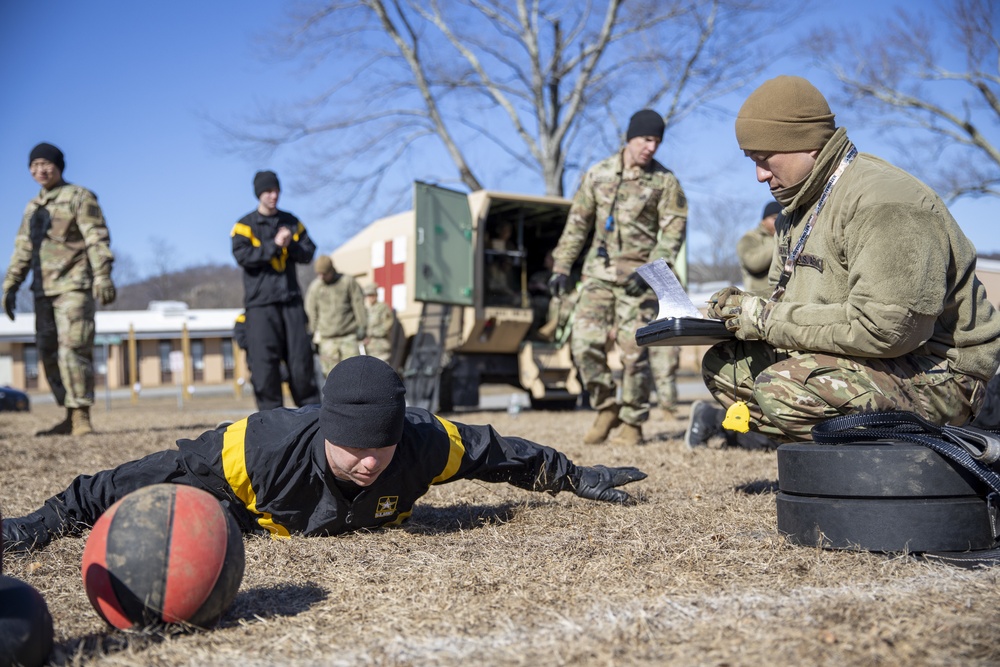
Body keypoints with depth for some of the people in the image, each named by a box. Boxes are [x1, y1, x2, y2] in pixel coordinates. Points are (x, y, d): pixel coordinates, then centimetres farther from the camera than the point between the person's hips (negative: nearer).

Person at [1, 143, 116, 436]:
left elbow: (97, 239, -9)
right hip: (43, 290, 8)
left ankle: (81, 416, -15)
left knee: (72, 348, -16)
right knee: (49, 352, 5)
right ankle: (71, 417, 11)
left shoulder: (79, 197, 0)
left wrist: (102, 276, -20)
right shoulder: (33, 207, 21)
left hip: (73, 286, -7)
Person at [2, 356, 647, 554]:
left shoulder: (426, 444, -42)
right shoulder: (262, 448, -49)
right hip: (272, 523, -2)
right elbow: (149, 477, -40)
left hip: (374, 522, 3)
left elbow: (497, 451, -22)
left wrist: (577, 477, -7)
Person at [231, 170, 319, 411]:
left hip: (291, 300, 3)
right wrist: (273, 245, -16)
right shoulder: (245, 225, 4)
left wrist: (291, 245, -9)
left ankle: (311, 407, 10)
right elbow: (242, 255, -11)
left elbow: (308, 253, 10)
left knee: (301, 354, 2)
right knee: (264, 358, -6)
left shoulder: (291, 222, 16)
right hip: (260, 302, -3)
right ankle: (271, 413, 1)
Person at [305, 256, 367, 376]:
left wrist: (361, 327, -2)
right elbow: (311, 312, 11)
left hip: (349, 336, -1)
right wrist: (312, 334, 9)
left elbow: (359, 305, 3)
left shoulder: (348, 282, 2)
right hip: (327, 339, 1)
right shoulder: (314, 287, 7)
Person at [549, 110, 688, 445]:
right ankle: (607, 407, 12)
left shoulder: (664, 181, 1)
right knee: (585, 342, -8)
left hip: (638, 277, -2)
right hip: (598, 272, 3)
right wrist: (561, 266, 7)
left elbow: (673, 231, -3)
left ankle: (633, 422, 10)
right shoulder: (598, 174, 9)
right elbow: (577, 222, 13)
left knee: (634, 350, -5)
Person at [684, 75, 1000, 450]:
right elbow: (787, 299, 17)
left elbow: (883, 329, -30)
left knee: (785, 387, -33)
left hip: (936, 375, -9)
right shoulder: (803, 202, 13)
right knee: (722, 364, 3)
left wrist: (766, 319, -23)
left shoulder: (885, 204, -20)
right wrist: (741, 310, -6)